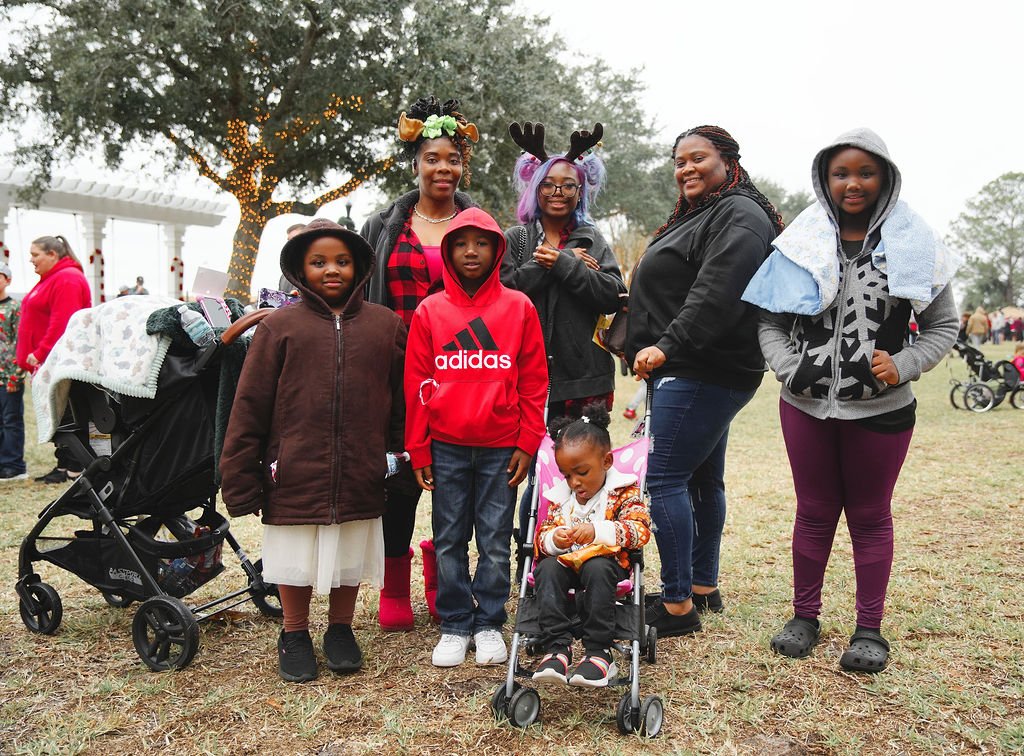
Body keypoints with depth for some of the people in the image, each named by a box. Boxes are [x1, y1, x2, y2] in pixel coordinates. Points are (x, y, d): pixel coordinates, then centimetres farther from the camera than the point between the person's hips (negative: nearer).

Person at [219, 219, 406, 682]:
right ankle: (294, 637, 32)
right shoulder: (280, 326, -1)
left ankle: (340, 631, 35)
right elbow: (249, 406, -1)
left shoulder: (385, 325, 4)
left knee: (350, 558, 14)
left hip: (359, 476, 2)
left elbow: (402, 401, 9)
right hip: (295, 474, -1)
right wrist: (240, 478, -3)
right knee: (295, 559, 11)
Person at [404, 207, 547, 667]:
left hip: (501, 448, -1)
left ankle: (489, 624, 22)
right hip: (445, 447, 1)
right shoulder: (429, 311, 4)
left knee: (496, 542, 7)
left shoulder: (519, 307, 3)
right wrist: (418, 450, 2)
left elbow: (534, 381, 3)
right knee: (449, 541, 8)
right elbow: (417, 384, 5)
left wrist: (527, 443, -2)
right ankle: (454, 625, 21)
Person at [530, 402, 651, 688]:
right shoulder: (561, 496, 9)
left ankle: (599, 653, -32)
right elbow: (543, 533, 7)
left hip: (605, 561, -3)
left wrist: (597, 531, -32)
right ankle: (557, 648, -32)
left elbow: (640, 530, -17)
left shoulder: (624, 491, -3)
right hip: (565, 560, 4)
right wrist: (554, 539, -19)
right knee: (547, 568, -27)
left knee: (597, 568, -36)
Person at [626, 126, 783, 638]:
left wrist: (668, 345, -28)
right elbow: (667, 291, 25)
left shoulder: (740, 216, -11)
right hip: (696, 371, 11)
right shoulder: (697, 215, 22)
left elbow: (717, 293, -26)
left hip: (703, 373, -11)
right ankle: (704, 587, 26)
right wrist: (654, 349, 17)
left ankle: (678, 606, -5)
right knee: (702, 479, 15)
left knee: (664, 479, -11)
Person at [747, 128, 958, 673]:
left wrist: (903, 366, -11)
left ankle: (869, 629, 22)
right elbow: (771, 321, 7)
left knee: (870, 516, 10)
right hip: (807, 405, 1)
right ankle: (804, 616, 26)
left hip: (881, 410, -1)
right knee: (814, 512, 12)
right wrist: (789, 367, -10)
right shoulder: (802, 242, 3)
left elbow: (943, 326, 6)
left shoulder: (913, 244, 1)